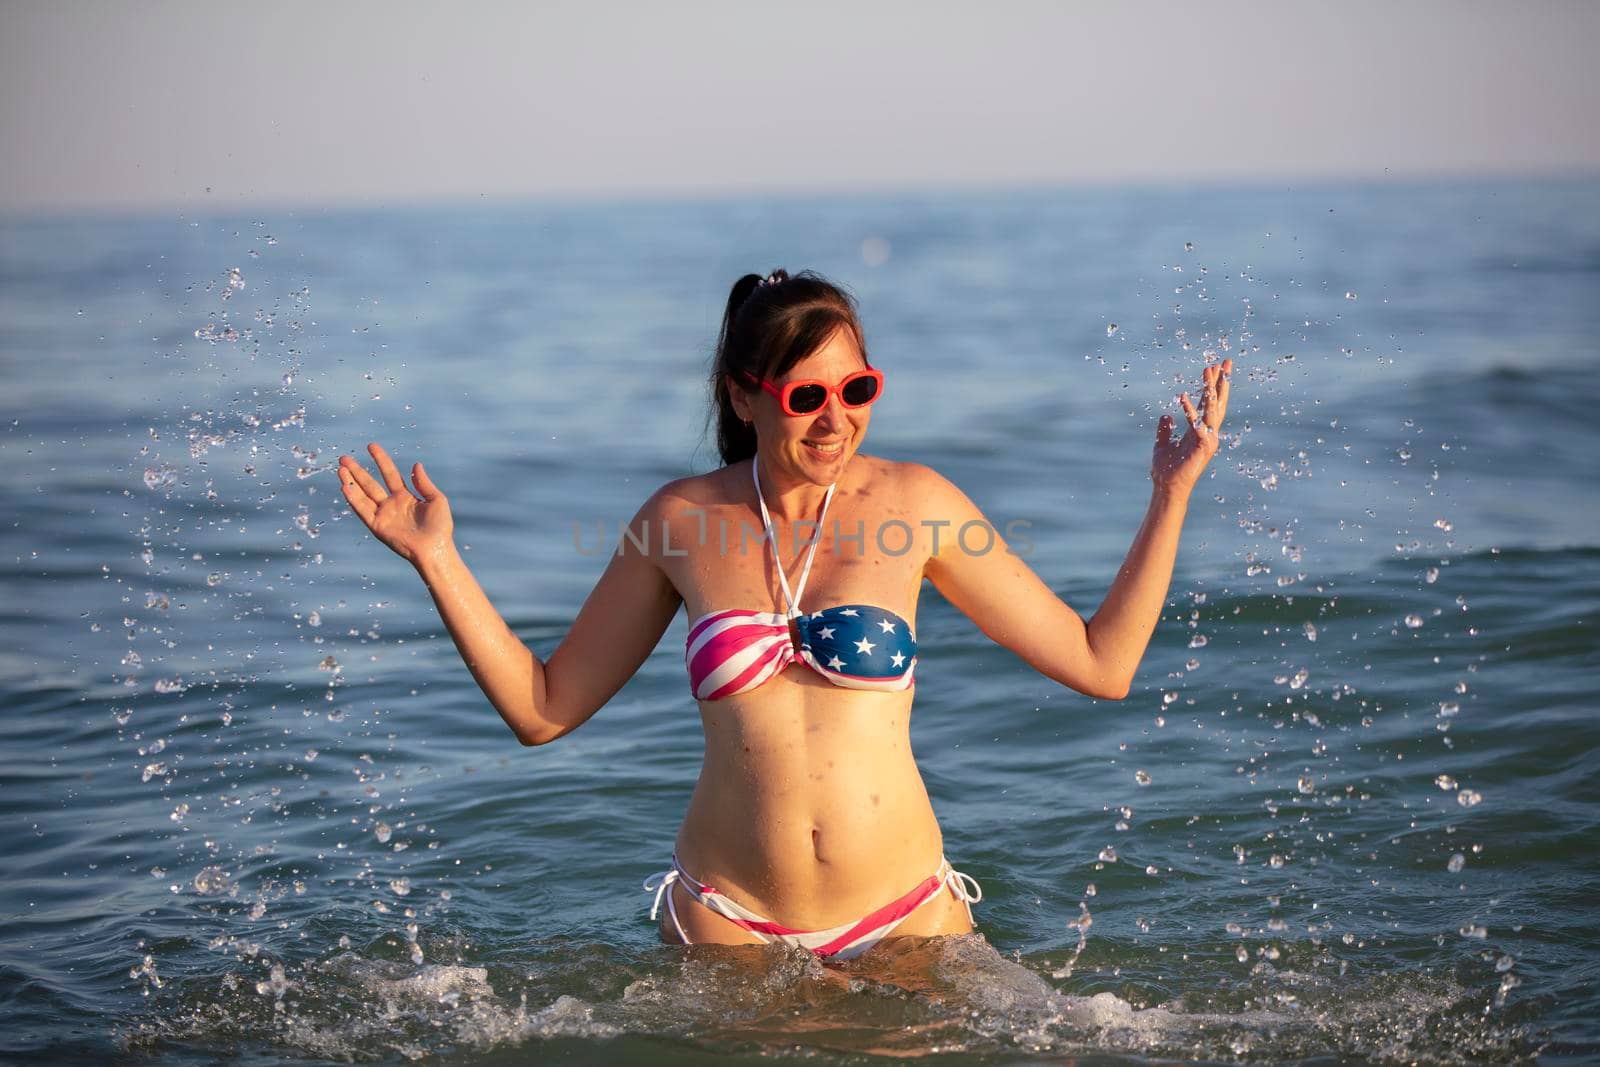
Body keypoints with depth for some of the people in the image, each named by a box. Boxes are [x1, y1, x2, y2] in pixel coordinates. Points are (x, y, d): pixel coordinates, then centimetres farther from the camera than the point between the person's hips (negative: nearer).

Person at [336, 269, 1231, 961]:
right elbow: (543, 708, 8)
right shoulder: (683, 520, 1)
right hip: (728, 923, 0)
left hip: (904, 919, 0)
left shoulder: (913, 500, -2)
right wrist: (437, 557, 3)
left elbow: (1102, 667, 2)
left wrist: (1171, 498, -2)